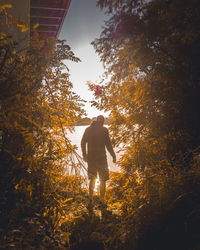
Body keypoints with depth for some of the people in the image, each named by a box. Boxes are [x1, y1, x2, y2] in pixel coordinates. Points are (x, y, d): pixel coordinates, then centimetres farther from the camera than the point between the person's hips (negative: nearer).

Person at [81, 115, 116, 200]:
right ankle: (102, 198, 5)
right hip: (101, 158, -4)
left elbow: (83, 142, 7)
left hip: (91, 157, 4)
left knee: (92, 179, 16)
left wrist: (84, 155, 13)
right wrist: (113, 155, -1)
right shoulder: (104, 130, -6)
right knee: (103, 180, 5)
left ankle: (90, 197, 17)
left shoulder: (88, 129, 8)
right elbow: (108, 144, -9)